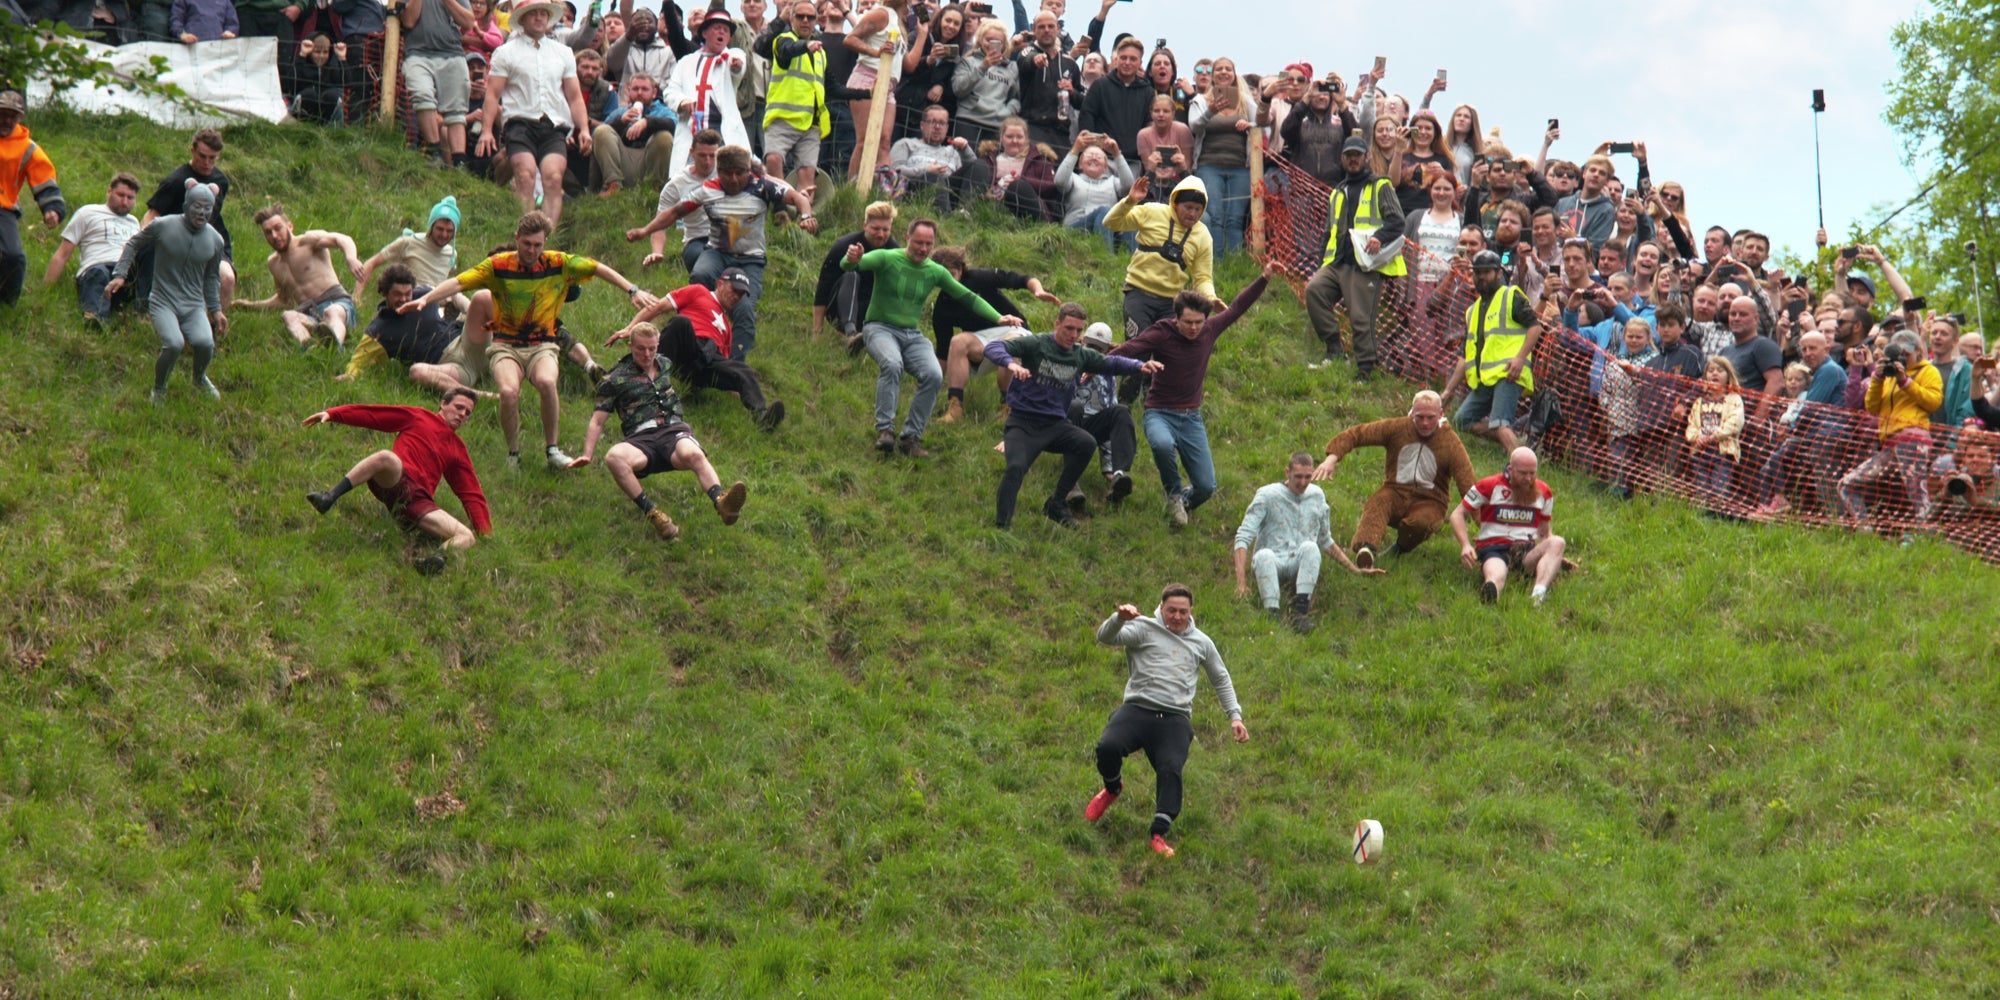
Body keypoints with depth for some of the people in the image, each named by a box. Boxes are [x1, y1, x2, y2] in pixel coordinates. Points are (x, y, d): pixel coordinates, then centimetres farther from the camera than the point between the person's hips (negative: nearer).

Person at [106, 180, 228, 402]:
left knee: (205, 343, -26)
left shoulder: (215, 240, 4)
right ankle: (158, 388, 1)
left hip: (193, 305, 3)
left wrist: (215, 309, 17)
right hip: (163, 302, -3)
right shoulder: (163, 226, -7)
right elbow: (133, 244, 8)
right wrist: (120, 274, 0)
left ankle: (200, 379, 11)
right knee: (174, 344, -30)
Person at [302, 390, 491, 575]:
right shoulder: (417, 417, 24)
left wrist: (486, 531, 10)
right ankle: (329, 497, -42)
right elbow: (371, 414, 17)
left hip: (419, 501, 3)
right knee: (386, 457, -39)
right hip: (393, 482, -3)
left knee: (466, 537, -21)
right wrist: (332, 414, 4)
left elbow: (472, 494, 25)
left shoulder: (458, 450, 31)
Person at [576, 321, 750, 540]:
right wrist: (587, 455, 2)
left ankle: (720, 502, -64)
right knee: (614, 457, -39)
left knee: (693, 455, -37)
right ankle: (652, 513, -46)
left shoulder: (665, 365, 23)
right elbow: (598, 421, 12)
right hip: (641, 438, -2)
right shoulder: (615, 379, 13)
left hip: (673, 429, 2)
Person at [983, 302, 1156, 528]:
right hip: (1023, 423, -4)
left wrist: (1140, 366, 1)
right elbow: (993, 348, -17)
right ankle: (1001, 526, -13)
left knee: (1087, 443, -23)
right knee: (1016, 467, -28)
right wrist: (1011, 364, -39)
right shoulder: (1036, 345, -7)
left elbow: (1112, 363, 20)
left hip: (1055, 425, 5)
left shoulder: (1081, 356, 9)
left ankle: (1057, 504, -8)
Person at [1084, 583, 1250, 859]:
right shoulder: (1145, 628, 9)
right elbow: (1105, 637, -8)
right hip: (1137, 709, -1)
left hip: (1175, 719, 1)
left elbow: (1221, 680, 34)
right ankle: (1113, 788, 9)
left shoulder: (1201, 643, 21)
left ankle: (1160, 834, -30)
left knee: (1171, 768, -26)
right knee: (1107, 747, -27)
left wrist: (1235, 716, 24)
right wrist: (1119, 619, -29)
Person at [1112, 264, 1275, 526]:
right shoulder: (1161, 335, -14)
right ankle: (1173, 493, -9)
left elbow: (1237, 308, 12)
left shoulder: (1209, 330, -1)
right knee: (1163, 444, -41)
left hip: (1192, 418, 4)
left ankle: (1184, 501, 34)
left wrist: (1265, 278, 11)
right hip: (1160, 414, -4)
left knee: (1206, 488, -5)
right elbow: (1126, 351, -22)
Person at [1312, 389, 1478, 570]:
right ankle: (1366, 550, -62)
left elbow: (1468, 484, -10)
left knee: (1421, 522, -36)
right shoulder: (1398, 428, -1)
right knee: (1377, 504, -34)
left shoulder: (1451, 444, -6)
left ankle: (1402, 548, -2)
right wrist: (1332, 458, -20)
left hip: (1428, 502, -1)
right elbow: (1356, 434, -1)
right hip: (1395, 492, 1)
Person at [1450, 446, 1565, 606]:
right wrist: (1465, 545, -12)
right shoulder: (1489, 486, 5)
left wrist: (1554, 555, 4)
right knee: (1496, 576, -41)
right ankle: (1489, 596, -81)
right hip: (1494, 549, -4)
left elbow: (1544, 532, 27)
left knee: (1557, 543, -29)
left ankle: (1539, 593, -56)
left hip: (1527, 553, 4)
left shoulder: (1543, 492, 17)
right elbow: (1458, 515, 7)